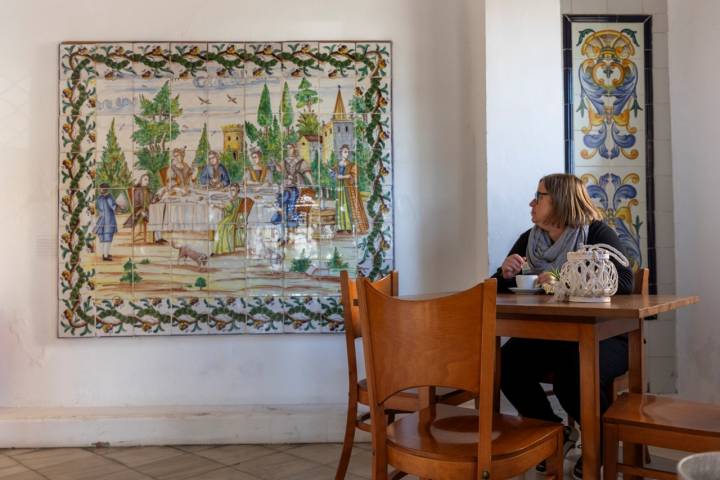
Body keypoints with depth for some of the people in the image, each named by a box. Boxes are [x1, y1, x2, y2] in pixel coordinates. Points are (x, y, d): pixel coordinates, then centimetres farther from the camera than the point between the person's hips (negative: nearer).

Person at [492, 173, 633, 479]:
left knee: (572, 374, -33)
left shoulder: (596, 233, -6)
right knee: (507, 364, -21)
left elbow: (623, 282, -21)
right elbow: (496, 289, 10)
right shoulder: (529, 239, 9)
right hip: (546, 335, 5)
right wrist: (505, 273, -14)